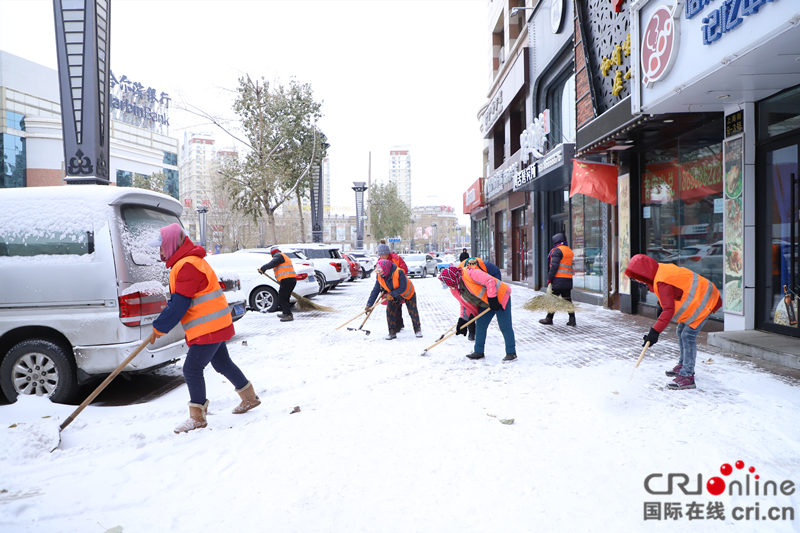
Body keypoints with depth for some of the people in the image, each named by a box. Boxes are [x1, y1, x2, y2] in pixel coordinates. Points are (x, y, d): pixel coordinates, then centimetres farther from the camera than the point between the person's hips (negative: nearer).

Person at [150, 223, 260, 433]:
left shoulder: (188, 266, -20)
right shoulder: (185, 263, 14)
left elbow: (180, 304, -22)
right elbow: (177, 301, 19)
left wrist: (159, 328, -14)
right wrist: (161, 324, 14)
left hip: (208, 328, -11)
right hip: (214, 326, 11)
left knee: (192, 368, -6)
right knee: (221, 363, 20)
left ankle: (197, 417, 6)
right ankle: (249, 397, 34)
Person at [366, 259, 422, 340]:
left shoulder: (399, 272, -39)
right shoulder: (379, 276, -22)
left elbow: (403, 288, -33)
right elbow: (375, 290, -16)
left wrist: (391, 294, -33)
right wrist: (369, 304, -18)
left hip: (408, 293, -4)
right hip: (393, 294, 4)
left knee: (413, 311, 3)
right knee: (390, 310, -12)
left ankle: (417, 329, 27)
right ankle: (392, 332, -1)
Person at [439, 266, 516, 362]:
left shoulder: (469, 273, -28)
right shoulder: (455, 289, 0)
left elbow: (490, 281, -30)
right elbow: (465, 304, 10)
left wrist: (492, 299, -28)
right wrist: (462, 320, 4)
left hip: (499, 297, -8)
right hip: (486, 304, 8)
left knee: (505, 326, -6)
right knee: (480, 325, 5)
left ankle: (511, 353, 3)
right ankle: (479, 351, 17)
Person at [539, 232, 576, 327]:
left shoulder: (557, 250, -10)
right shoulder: (570, 251, 17)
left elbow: (554, 266, -16)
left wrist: (549, 278, -12)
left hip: (558, 280, -8)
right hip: (568, 280, 8)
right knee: (567, 300, 9)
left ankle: (549, 319, 7)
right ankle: (572, 320, 4)